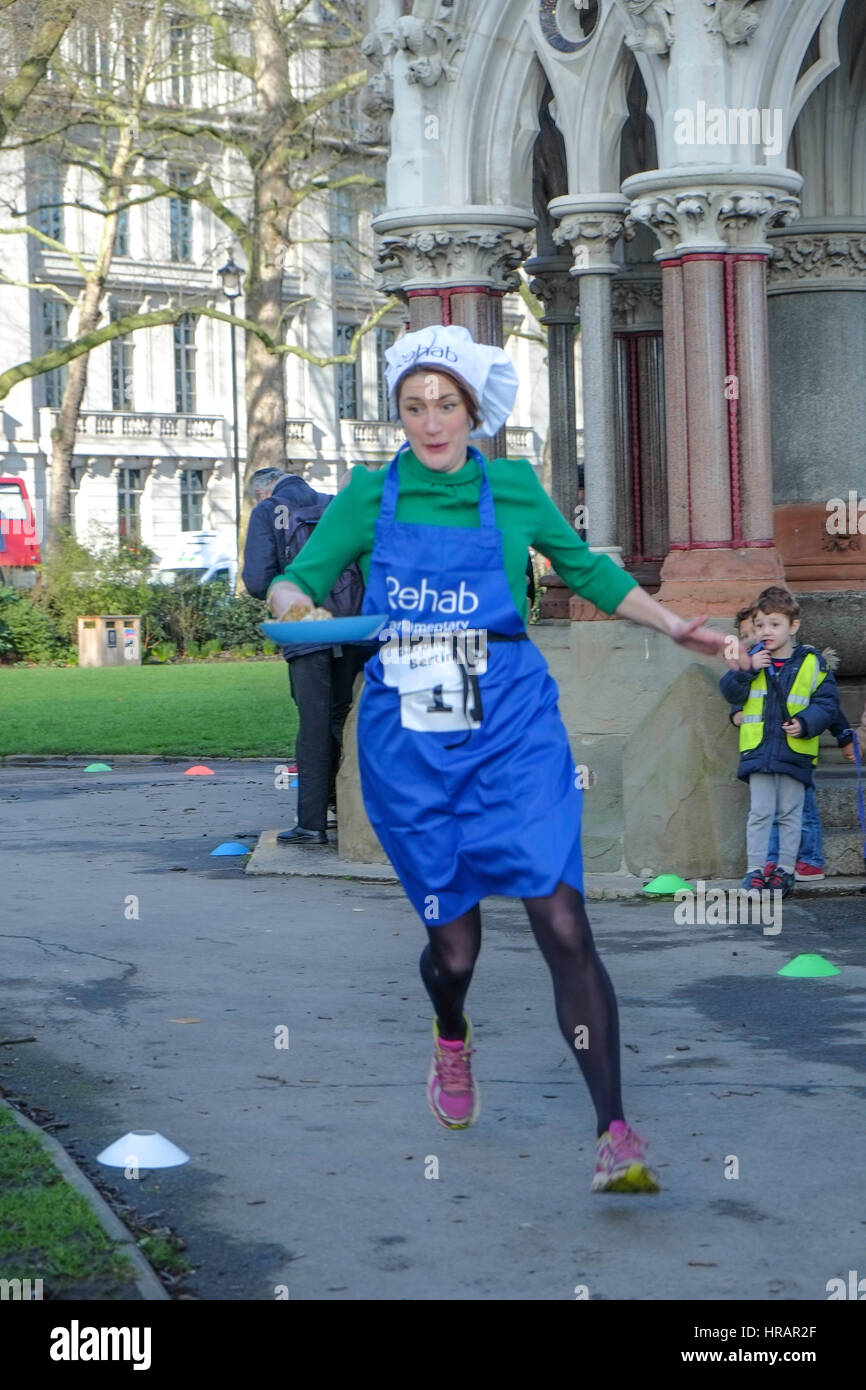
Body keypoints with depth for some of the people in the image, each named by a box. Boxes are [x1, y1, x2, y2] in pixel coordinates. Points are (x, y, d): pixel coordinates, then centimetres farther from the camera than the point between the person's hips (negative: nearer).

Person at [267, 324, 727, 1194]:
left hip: (512, 734, -1)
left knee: (561, 922, -14)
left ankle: (616, 1137, -16)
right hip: (408, 745, 1)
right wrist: (291, 600, -20)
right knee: (453, 940, 4)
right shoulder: (371, 497, 5)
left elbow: (585, 570, 18)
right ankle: (451, 1041, 42)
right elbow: (301, 576, 4)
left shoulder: (512, 489, 6)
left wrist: (678, 628, 16)